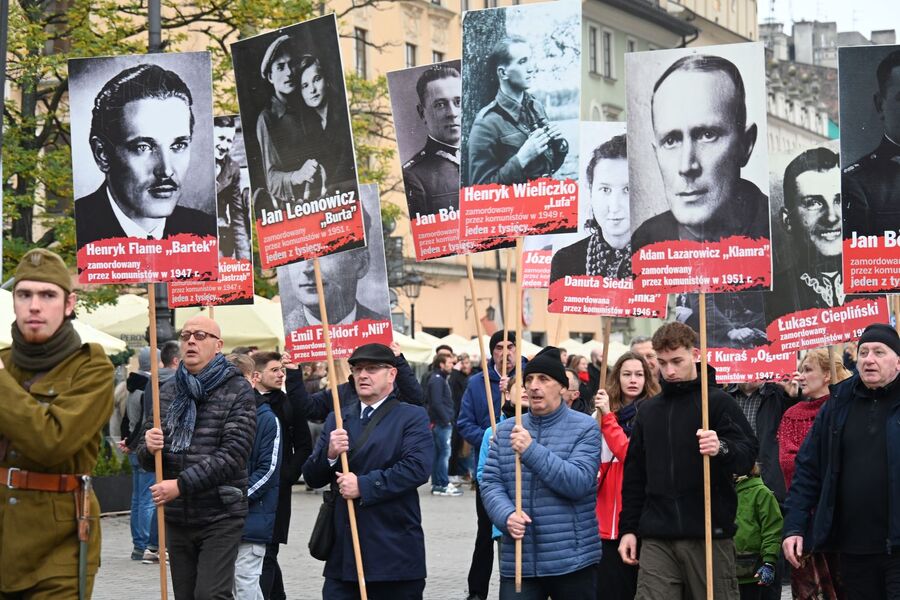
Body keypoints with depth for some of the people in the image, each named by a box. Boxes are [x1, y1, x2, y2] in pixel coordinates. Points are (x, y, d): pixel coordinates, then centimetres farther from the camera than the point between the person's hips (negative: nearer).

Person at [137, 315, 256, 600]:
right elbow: (147, 459, 13)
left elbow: (232, 454, -14)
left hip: (220, 517, -5)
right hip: (176, 519, 5)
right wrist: (148, 447, -11)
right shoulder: (167, 391, 11)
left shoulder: (238, 391, -4)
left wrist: (182, 485, -20)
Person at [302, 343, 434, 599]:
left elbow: (418, 467, -17)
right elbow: (312, 478, 12)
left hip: (395, 552, -4)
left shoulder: (412, 417, 0)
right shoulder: (337, 420, 16)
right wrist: (330, 454, -10)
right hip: (343, 550, 4)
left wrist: (364, 485, -18)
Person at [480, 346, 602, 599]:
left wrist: (532, 450, -21)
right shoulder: (505, 430, 10)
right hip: (517, 562, 2)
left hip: (572, 561, -2)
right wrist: (506, 515, -15)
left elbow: (579, 482, -15)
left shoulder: (585, 427, -2)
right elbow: (490, 483, 6)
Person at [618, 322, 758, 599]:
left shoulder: (718, 401, 0)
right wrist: (628, 528, 14)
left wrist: (722, 449, -32)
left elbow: (749, 454, -11)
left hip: (708, 534, -4)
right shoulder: (648, 409, 16)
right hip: (657, 539, 4)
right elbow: (634, 475, 20)